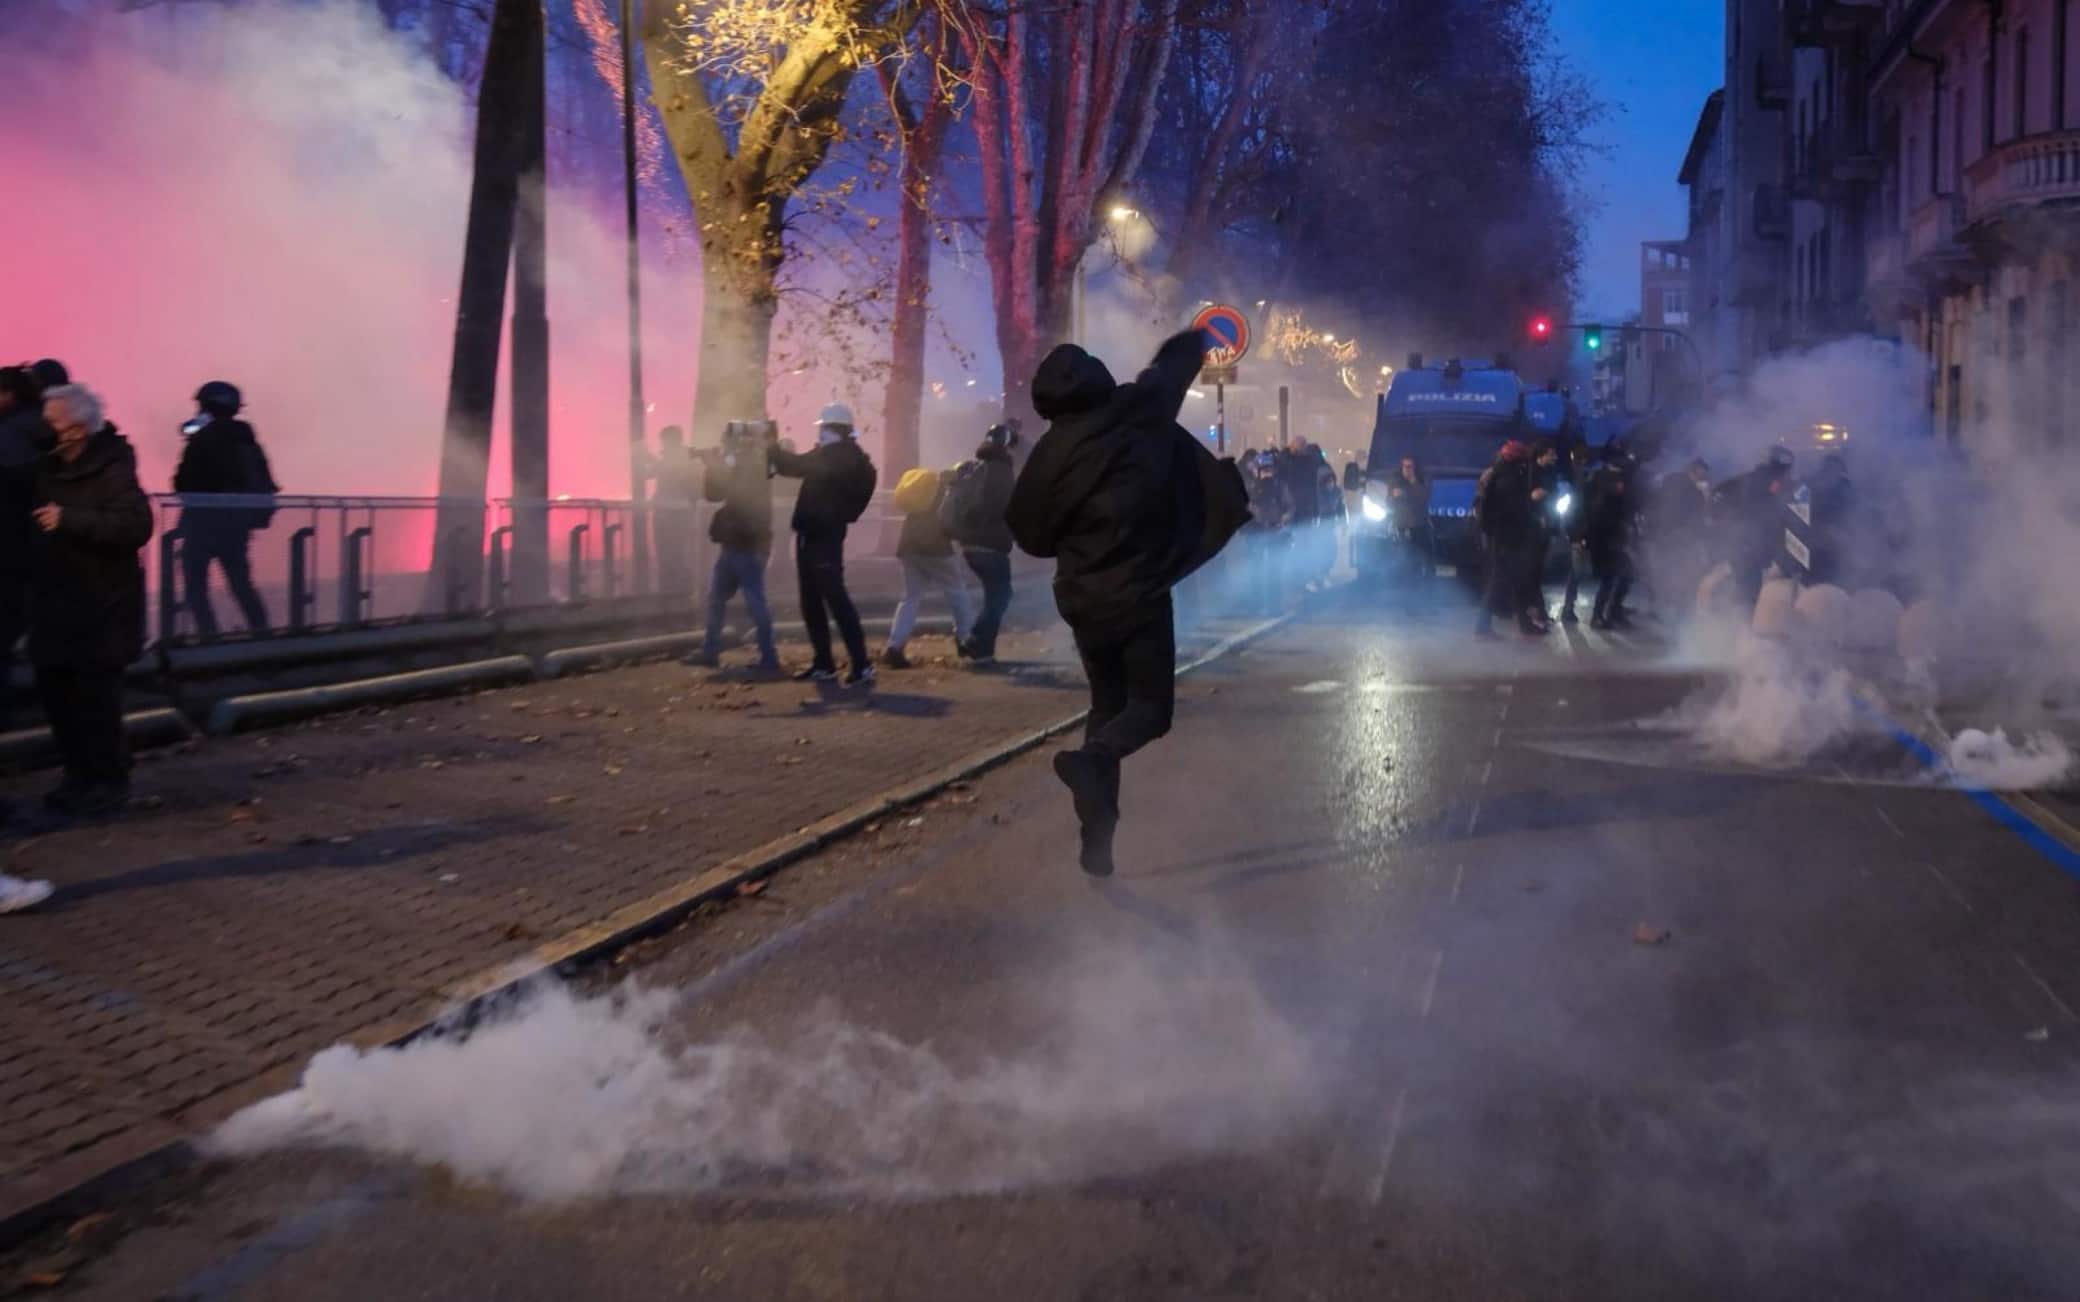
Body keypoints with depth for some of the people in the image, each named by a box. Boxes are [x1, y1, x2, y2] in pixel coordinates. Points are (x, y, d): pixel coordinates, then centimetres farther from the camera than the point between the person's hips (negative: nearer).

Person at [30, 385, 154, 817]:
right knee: (55, 692, 11)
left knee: (95, 699, -4)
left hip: (101, 608, -8)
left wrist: (69, 520, -28)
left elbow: (136, 526, -27)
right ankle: (81, 775, 24)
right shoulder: (48, 468, 9)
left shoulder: (111, 470, -14)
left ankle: (110, 782, 8)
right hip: (55, 604, 8)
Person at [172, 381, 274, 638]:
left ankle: (209, 636, -9)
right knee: (241, 583, 16)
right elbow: (264, 488, 6)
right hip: (237, 523, 6)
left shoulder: (202, 441, -11)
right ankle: (261, 632, 10)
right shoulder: (247, 442, 8)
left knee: (196, 586, 2)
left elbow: (183, 484, -10)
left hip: (205, 522, -6)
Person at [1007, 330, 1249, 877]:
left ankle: (1097, 836, 12)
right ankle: (1093, 756, -26)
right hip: (1141, 594, -3)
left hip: (1082, 599, 3)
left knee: (1107, 705, 19)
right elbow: (1174, 364, 10)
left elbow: (1030, 533, 3)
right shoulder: (1140, 411, -10)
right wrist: (1194, 340, 31)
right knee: (1151, 706, 8)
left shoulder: (1051, 453, -7)